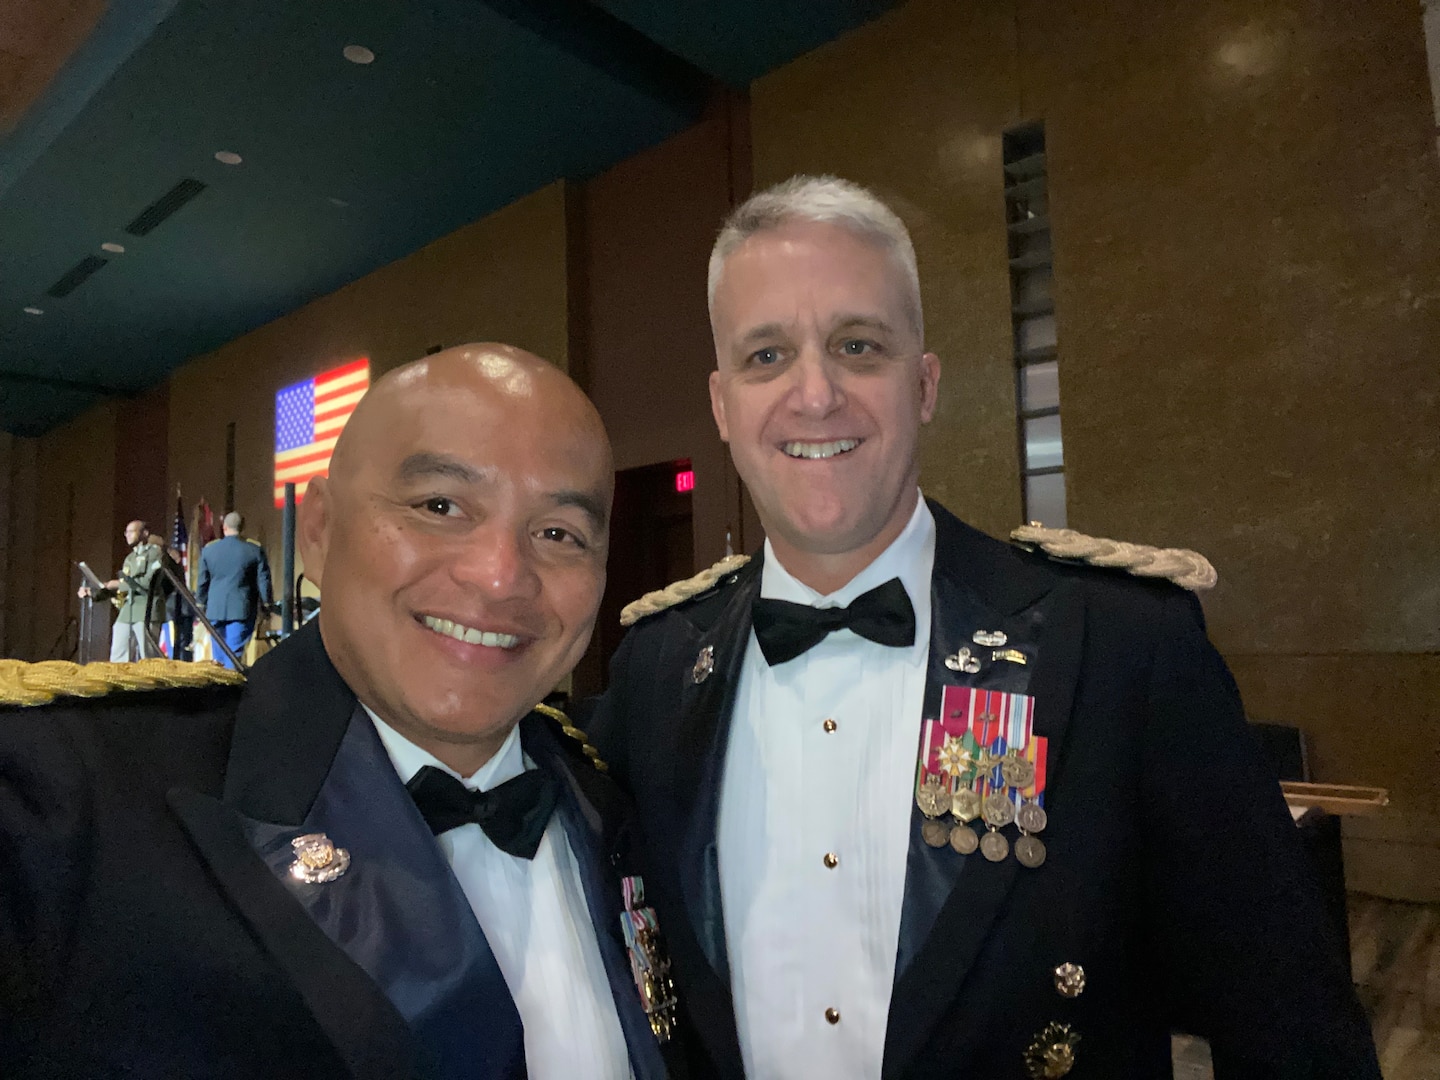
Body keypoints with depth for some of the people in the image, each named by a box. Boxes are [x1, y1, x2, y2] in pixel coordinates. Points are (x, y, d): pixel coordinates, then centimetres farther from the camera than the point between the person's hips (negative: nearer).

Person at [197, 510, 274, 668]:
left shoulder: (208, 550, 3)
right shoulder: (255, 551, -5)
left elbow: (202, 581, 10)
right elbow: (263, 580, -3)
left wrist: (201, 604, 22)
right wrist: (265, 604, 8)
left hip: (215, 608, 3)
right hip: (242, 609, -3)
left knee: (219, 652, 14)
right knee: (235, 652, -4)